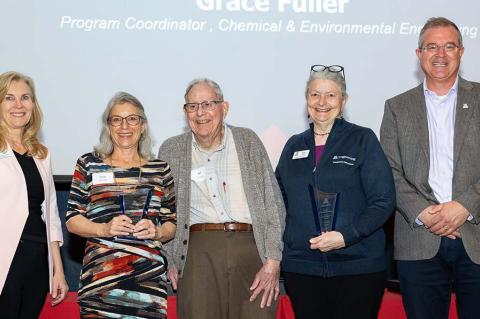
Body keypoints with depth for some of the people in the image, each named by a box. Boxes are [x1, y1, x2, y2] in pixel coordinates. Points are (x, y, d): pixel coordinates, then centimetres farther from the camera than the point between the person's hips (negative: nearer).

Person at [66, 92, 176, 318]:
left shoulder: (160, 169, 14)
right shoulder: (89, 165, 10)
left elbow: (171, 223, 15)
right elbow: (72, 219, 7)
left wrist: (157, 231, -6)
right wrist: (103, 229, -10)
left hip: (149, 275, 1)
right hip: (100, 274, -1)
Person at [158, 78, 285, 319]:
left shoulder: (248, 141, 10)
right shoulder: (171, 150, 12)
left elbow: (273, 203, 6)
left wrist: (273, 261, -3)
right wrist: (169, 260, 4)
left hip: (250, 248, 0)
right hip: (198, 251, 0)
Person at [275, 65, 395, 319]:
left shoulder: (363, 140, 1)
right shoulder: (294, 146, 12)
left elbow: (384, 201, -5)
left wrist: (345, 236, -17)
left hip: (358, 267, -3)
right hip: (301, 267, 3)